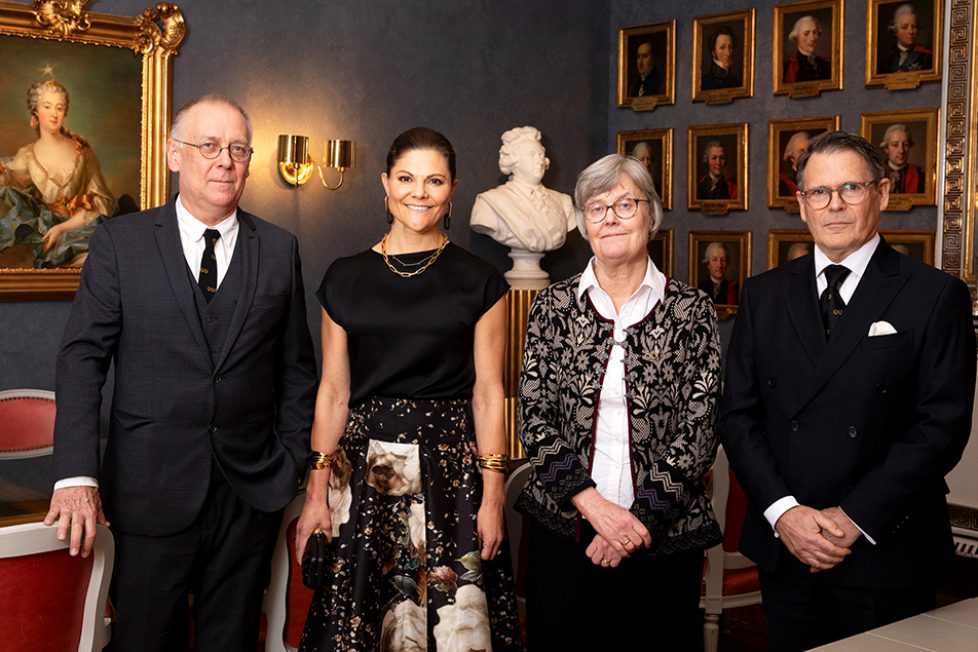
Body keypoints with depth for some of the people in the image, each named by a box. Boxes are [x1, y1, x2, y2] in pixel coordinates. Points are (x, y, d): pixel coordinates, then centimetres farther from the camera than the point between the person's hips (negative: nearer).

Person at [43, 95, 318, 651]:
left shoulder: (280, 249, 6)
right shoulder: (120, 242, 0)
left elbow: (297, 369, 9)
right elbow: (83, 358, -4)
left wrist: (293, 463, 4)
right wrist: (77, 475, -13)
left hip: (251, 494, 2)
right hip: (150, 493, -1)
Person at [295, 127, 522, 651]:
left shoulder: (480, 281, 3)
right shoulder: (346, 279, 6)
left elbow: (487, 391, 1)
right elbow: (333, 391, 6)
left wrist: (492, 495, -5)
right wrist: (316, 495, 1)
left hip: (452, 468, -1)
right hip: (364, 469, 1)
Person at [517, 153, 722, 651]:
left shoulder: (691, 310, -2)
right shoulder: (553, 305, 2)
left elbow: (700, 430, -5)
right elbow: (533, 418, -2)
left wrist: (641, 517, -12)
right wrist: (594, 505, -12)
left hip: (664, 532, -1)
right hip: (563, 523, 1)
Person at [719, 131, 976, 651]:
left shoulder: (936, 296, -3)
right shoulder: (763, 296, 7)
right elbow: (738, 414, 3)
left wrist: (855, 518, -13)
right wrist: (783, 511, -9)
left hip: (885, 554, -3)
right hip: (783, 548, 3)